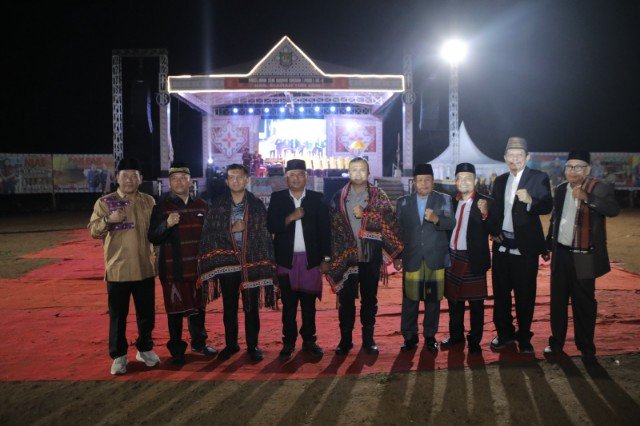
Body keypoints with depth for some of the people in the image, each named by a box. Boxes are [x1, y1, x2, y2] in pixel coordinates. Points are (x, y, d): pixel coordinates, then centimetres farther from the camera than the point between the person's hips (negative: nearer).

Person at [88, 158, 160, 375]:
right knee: (118, 315, 6)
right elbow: (94, 231, -10)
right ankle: (119, 356, 20)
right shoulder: (105, 202, -2)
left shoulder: (149, 201, 7)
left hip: (145, 268, 3)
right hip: (118, 269, -3)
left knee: (147, 312, 13)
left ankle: (145, 349, 30)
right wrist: (108, 220, -27)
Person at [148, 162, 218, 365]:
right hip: (173, 269, -3)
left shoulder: (201, 205, 7)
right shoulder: (161, 207, -2)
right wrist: (167, 224, -26)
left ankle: (199, 343, 32)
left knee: (198, 306, 14)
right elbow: (153, 238, -9)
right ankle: (177, 350, 19)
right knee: (176, 310, 4)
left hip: (198, 267, 3)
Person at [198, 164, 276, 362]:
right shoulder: (217, 204, 3)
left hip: (251, 263, -1)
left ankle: (253, 346, 20)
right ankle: (230, 344, 27)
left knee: (251, 307, 6)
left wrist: (266, 263, -8)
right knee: (229, 307, 12)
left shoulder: (257, 204, 1)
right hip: (226, 263, 1)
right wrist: (231, 230, -13)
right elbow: (208, 233, 0)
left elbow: (265, 235, -1)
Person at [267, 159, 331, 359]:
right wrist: (291, 218, -17)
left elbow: (325, 229, 3)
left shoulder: (317, 199, 4)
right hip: (286, 260, 0)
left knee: (309, 304, 7)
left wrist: (326, 258, 0)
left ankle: (309, 341, 19)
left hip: (311, 259, 0)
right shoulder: (277, 198, 5)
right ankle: (289, 342, 16)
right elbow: (271, 226, -2)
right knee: (288, 304, 6)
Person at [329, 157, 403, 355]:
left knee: (370, 298, 8)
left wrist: (365, 214, -16)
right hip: (346, 256, 1)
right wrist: (333, 252, 0)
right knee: (345, 298, 4)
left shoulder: (379, 196, 3)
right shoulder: (339, 196, 6)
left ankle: (368, 339, 20)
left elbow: (390, 222, -8)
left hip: (371, 256, 0)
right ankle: (345, 339, 16)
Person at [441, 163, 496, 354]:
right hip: (452, 257, 5)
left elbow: (493, 231, -16)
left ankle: (475, 340, 17)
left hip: (473, 259, -5)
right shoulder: (452, 201, 8)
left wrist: (484, 214, -31)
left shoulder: (484, 202, -7)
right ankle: (456, 336, 29)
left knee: (475, 302, 5)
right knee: (453, 299, 15)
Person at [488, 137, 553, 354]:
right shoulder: (500, 181, 10)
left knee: (525, 295, 4)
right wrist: (494, 232, 1)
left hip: (525, 246, -4)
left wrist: (530, 201, -36)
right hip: (502, 244, 5)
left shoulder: (539, 178, -4)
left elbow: (547, 207, -16)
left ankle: (523, 336, 19)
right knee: (501, 293, 11)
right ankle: (504, 333, 25)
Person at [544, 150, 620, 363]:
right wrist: (548, 243, 14)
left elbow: (613, 209, -27)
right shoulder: (561, 189, 7)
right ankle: (556, 342, 26)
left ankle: (586, 348, 16)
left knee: (584, 303, 3)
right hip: (561, 254, 5)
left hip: (584, 256, -5)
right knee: (558, 300, 13)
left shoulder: (599, 188, -9)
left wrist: (587, 197, -39)